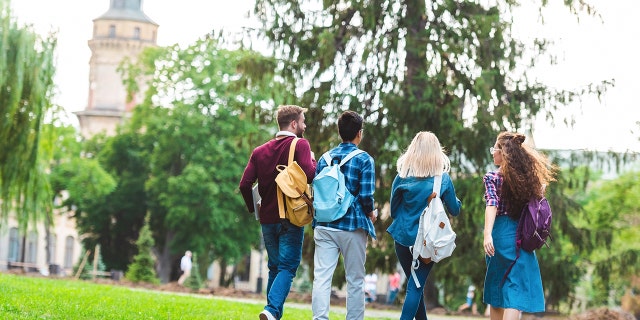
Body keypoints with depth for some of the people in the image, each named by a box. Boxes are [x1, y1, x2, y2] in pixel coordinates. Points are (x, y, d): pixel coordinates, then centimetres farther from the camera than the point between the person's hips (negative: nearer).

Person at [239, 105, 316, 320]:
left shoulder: (260, 151, 10)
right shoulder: (300, 145, -6)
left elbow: (245, 185, 2)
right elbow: (309, 175, -21)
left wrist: (253, 209, 16)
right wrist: (313, 161, 1)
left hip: (267, 219, 5)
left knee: (275, 268, 17)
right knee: (287, 267, -6)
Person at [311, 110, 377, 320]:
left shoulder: (325, 158, 9)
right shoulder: (364, 160, -5)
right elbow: (366, 195, -12)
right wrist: (371, 214, 7)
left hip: (324, 226, 3)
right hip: (352, 227, -3)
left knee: (321, 277, -2)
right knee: (355, 281, 8)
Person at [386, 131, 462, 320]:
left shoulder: (403, 176, -3)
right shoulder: (443, 179, -6)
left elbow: (393, 209, 5)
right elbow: (455, 210, 2)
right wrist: (456, 200, 23)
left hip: (403, 236, 2)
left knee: (415, 284, 16)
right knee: (416, 285, -2)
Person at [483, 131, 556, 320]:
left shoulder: (492, 177, -4)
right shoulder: (527, 177, 9)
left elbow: (492, 205, -18)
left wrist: (487, 234, -28)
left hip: (501, 232, -3)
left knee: (496, 289, 10)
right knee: (515, 290, -4)